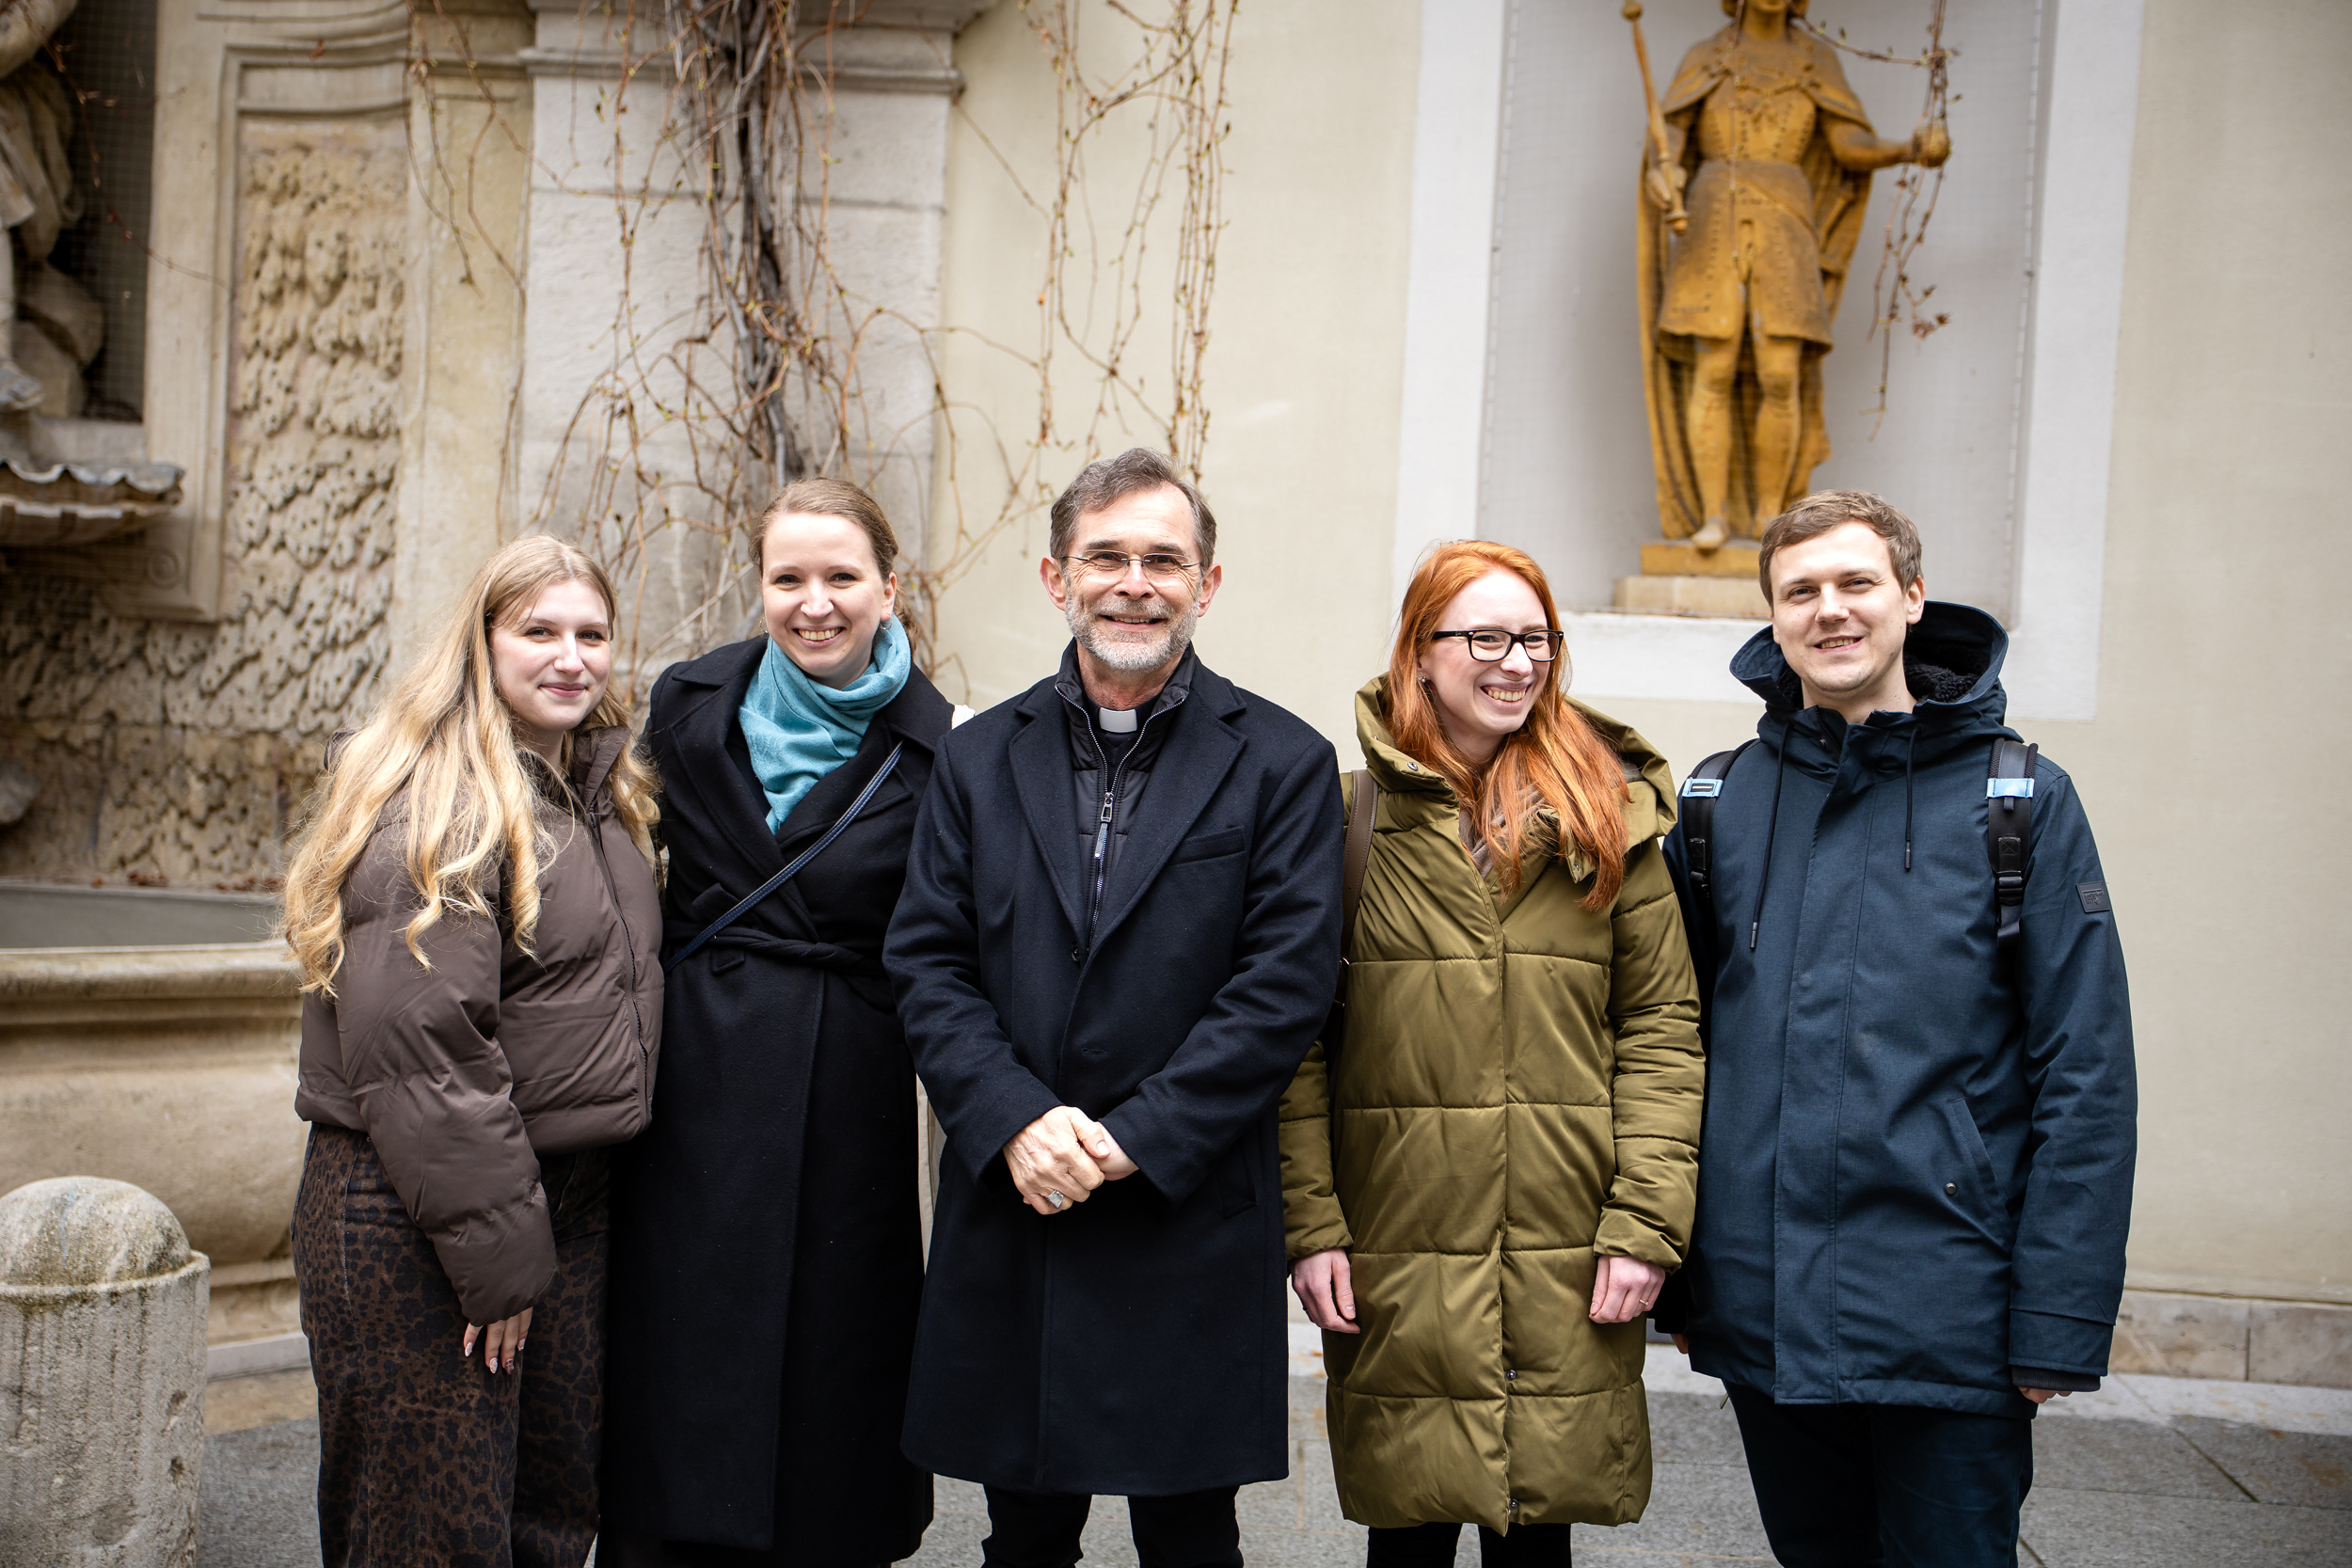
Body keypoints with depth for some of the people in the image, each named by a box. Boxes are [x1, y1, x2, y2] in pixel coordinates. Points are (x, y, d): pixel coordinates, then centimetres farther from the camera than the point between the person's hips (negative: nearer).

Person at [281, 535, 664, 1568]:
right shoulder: (439, 806, -17)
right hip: (418, 1223, -9)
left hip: (568, 1199, 9)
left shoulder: (600, 792, 13)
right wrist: (497, 1249, -20)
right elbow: (417, 1045, -23)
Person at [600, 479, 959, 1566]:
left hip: (847, 1117, -2)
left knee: (820, 1388, 8)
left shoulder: (930, 752, -3)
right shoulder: (691, 705, 4)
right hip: (693, 1097, 2)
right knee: (676, 1390, 8)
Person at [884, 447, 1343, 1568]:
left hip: (1192, 1217, -2)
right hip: (1007, 1214, 3)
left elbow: (1288, 983, -8)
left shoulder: (1283, 763, 0)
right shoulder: (980, 758, 9)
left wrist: (1135, 1136, -14)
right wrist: (1014, 1119, -12)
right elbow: (926, 961, 3)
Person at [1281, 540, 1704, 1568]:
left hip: (1569, 1271, 1)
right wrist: (1308, 1222, -7)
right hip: (1394, 1267, -1)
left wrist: (1646, 1223, -5)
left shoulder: (1611, 819, 6)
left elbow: (1662, 1027, 3)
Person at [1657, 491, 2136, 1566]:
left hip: (1950, 1332, -3)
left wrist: (2061, 1324, -10)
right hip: (1761, 1312, 3)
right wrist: (1667, 1273, 5)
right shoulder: (1721, 805, 4)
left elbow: (2085, 1078, -6)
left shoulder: (2019, 801, -3)